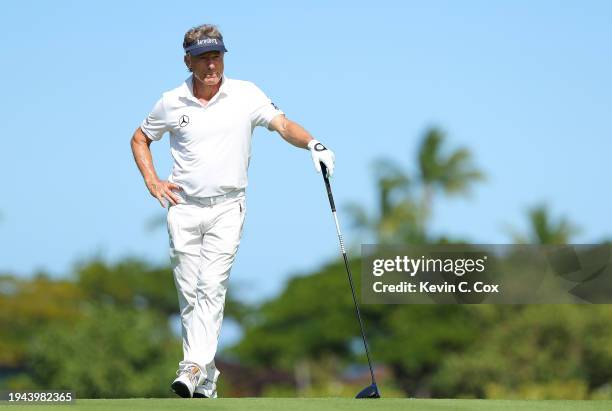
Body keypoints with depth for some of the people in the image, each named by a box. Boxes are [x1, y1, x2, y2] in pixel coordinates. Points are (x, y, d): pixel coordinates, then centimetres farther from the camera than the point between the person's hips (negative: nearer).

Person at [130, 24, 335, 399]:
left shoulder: (246, 95, -3)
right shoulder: (171, 103, 3)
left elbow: (282, 124, -13)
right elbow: (140, 139, 18)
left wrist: (312, 143, -32)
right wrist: (152, 181, 4)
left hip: (226, 208, -2)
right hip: (184, 208, 2)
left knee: (212, 287, -16)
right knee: (189, 293, 3)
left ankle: (195, 368, -23)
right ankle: (206, 379, 10)